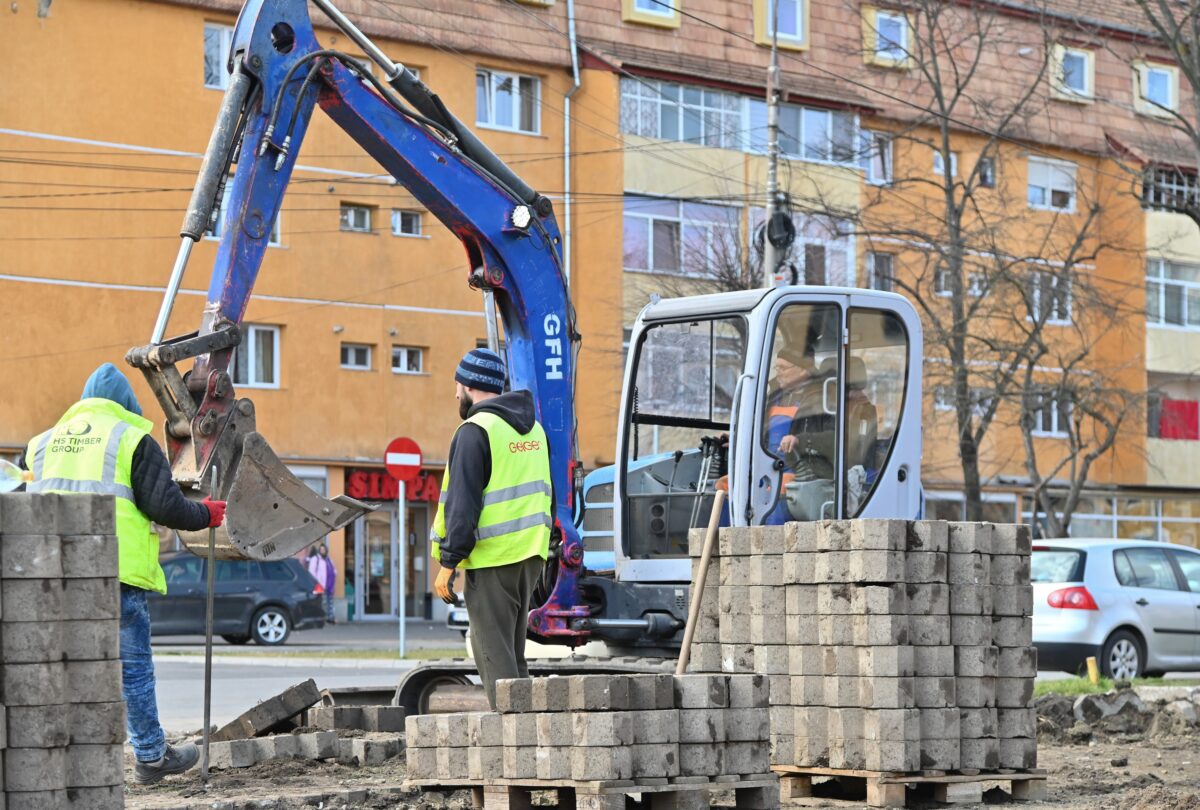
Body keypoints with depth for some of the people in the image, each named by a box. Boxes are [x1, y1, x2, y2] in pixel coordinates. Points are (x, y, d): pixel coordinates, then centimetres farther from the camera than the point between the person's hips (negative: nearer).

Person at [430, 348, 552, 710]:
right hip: (530, 556, 8)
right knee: (512, 651, 16)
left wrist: (448, 562, -15)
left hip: (492, 557, -8)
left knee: (493, 653, -5)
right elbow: (545, 494, 21)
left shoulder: (475, 430, -11)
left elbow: (462, 503, -16)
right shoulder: (533, 427, 16)